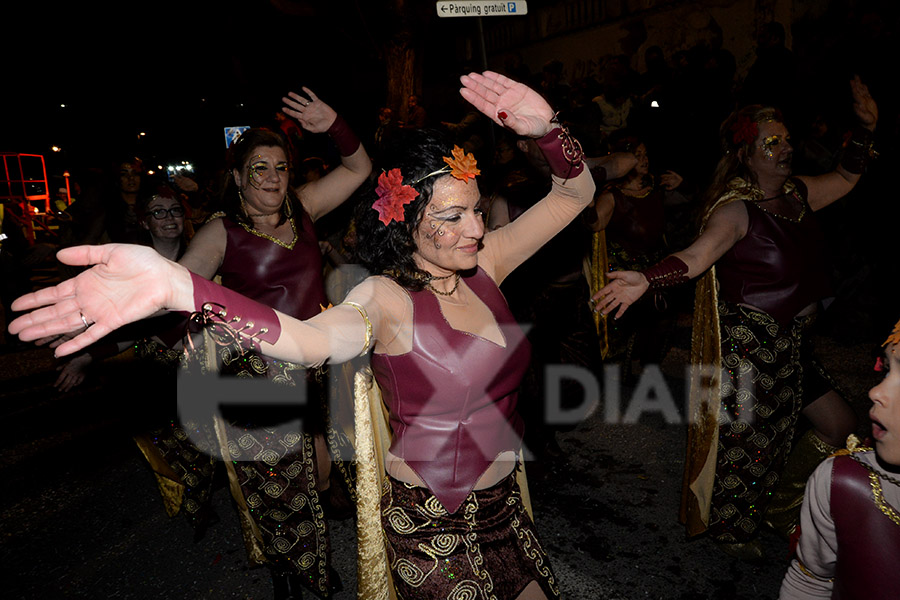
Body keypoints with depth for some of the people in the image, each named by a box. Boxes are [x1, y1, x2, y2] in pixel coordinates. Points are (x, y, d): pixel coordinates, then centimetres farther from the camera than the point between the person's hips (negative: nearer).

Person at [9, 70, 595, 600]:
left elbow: (574, 193, -1)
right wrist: (175, 285, -58)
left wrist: (546, 128, -21)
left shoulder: (483, 263, -5)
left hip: (502, 502, 7)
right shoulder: (388, 298, -22)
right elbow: (312, 339, -44)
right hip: (431, 524, -6)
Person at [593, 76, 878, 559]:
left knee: (841, 427, 17)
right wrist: (646, 279, -51)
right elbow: (698, 254, -34)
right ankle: (725, 527, 33)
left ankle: (778, 505, 39)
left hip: (791, 342, 9)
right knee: (743, 438, 5)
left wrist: (865, 128, 9)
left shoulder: (798, 193, 6)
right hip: (748, 342, -9)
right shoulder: (736, 210, -19)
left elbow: (845, 178, 22)